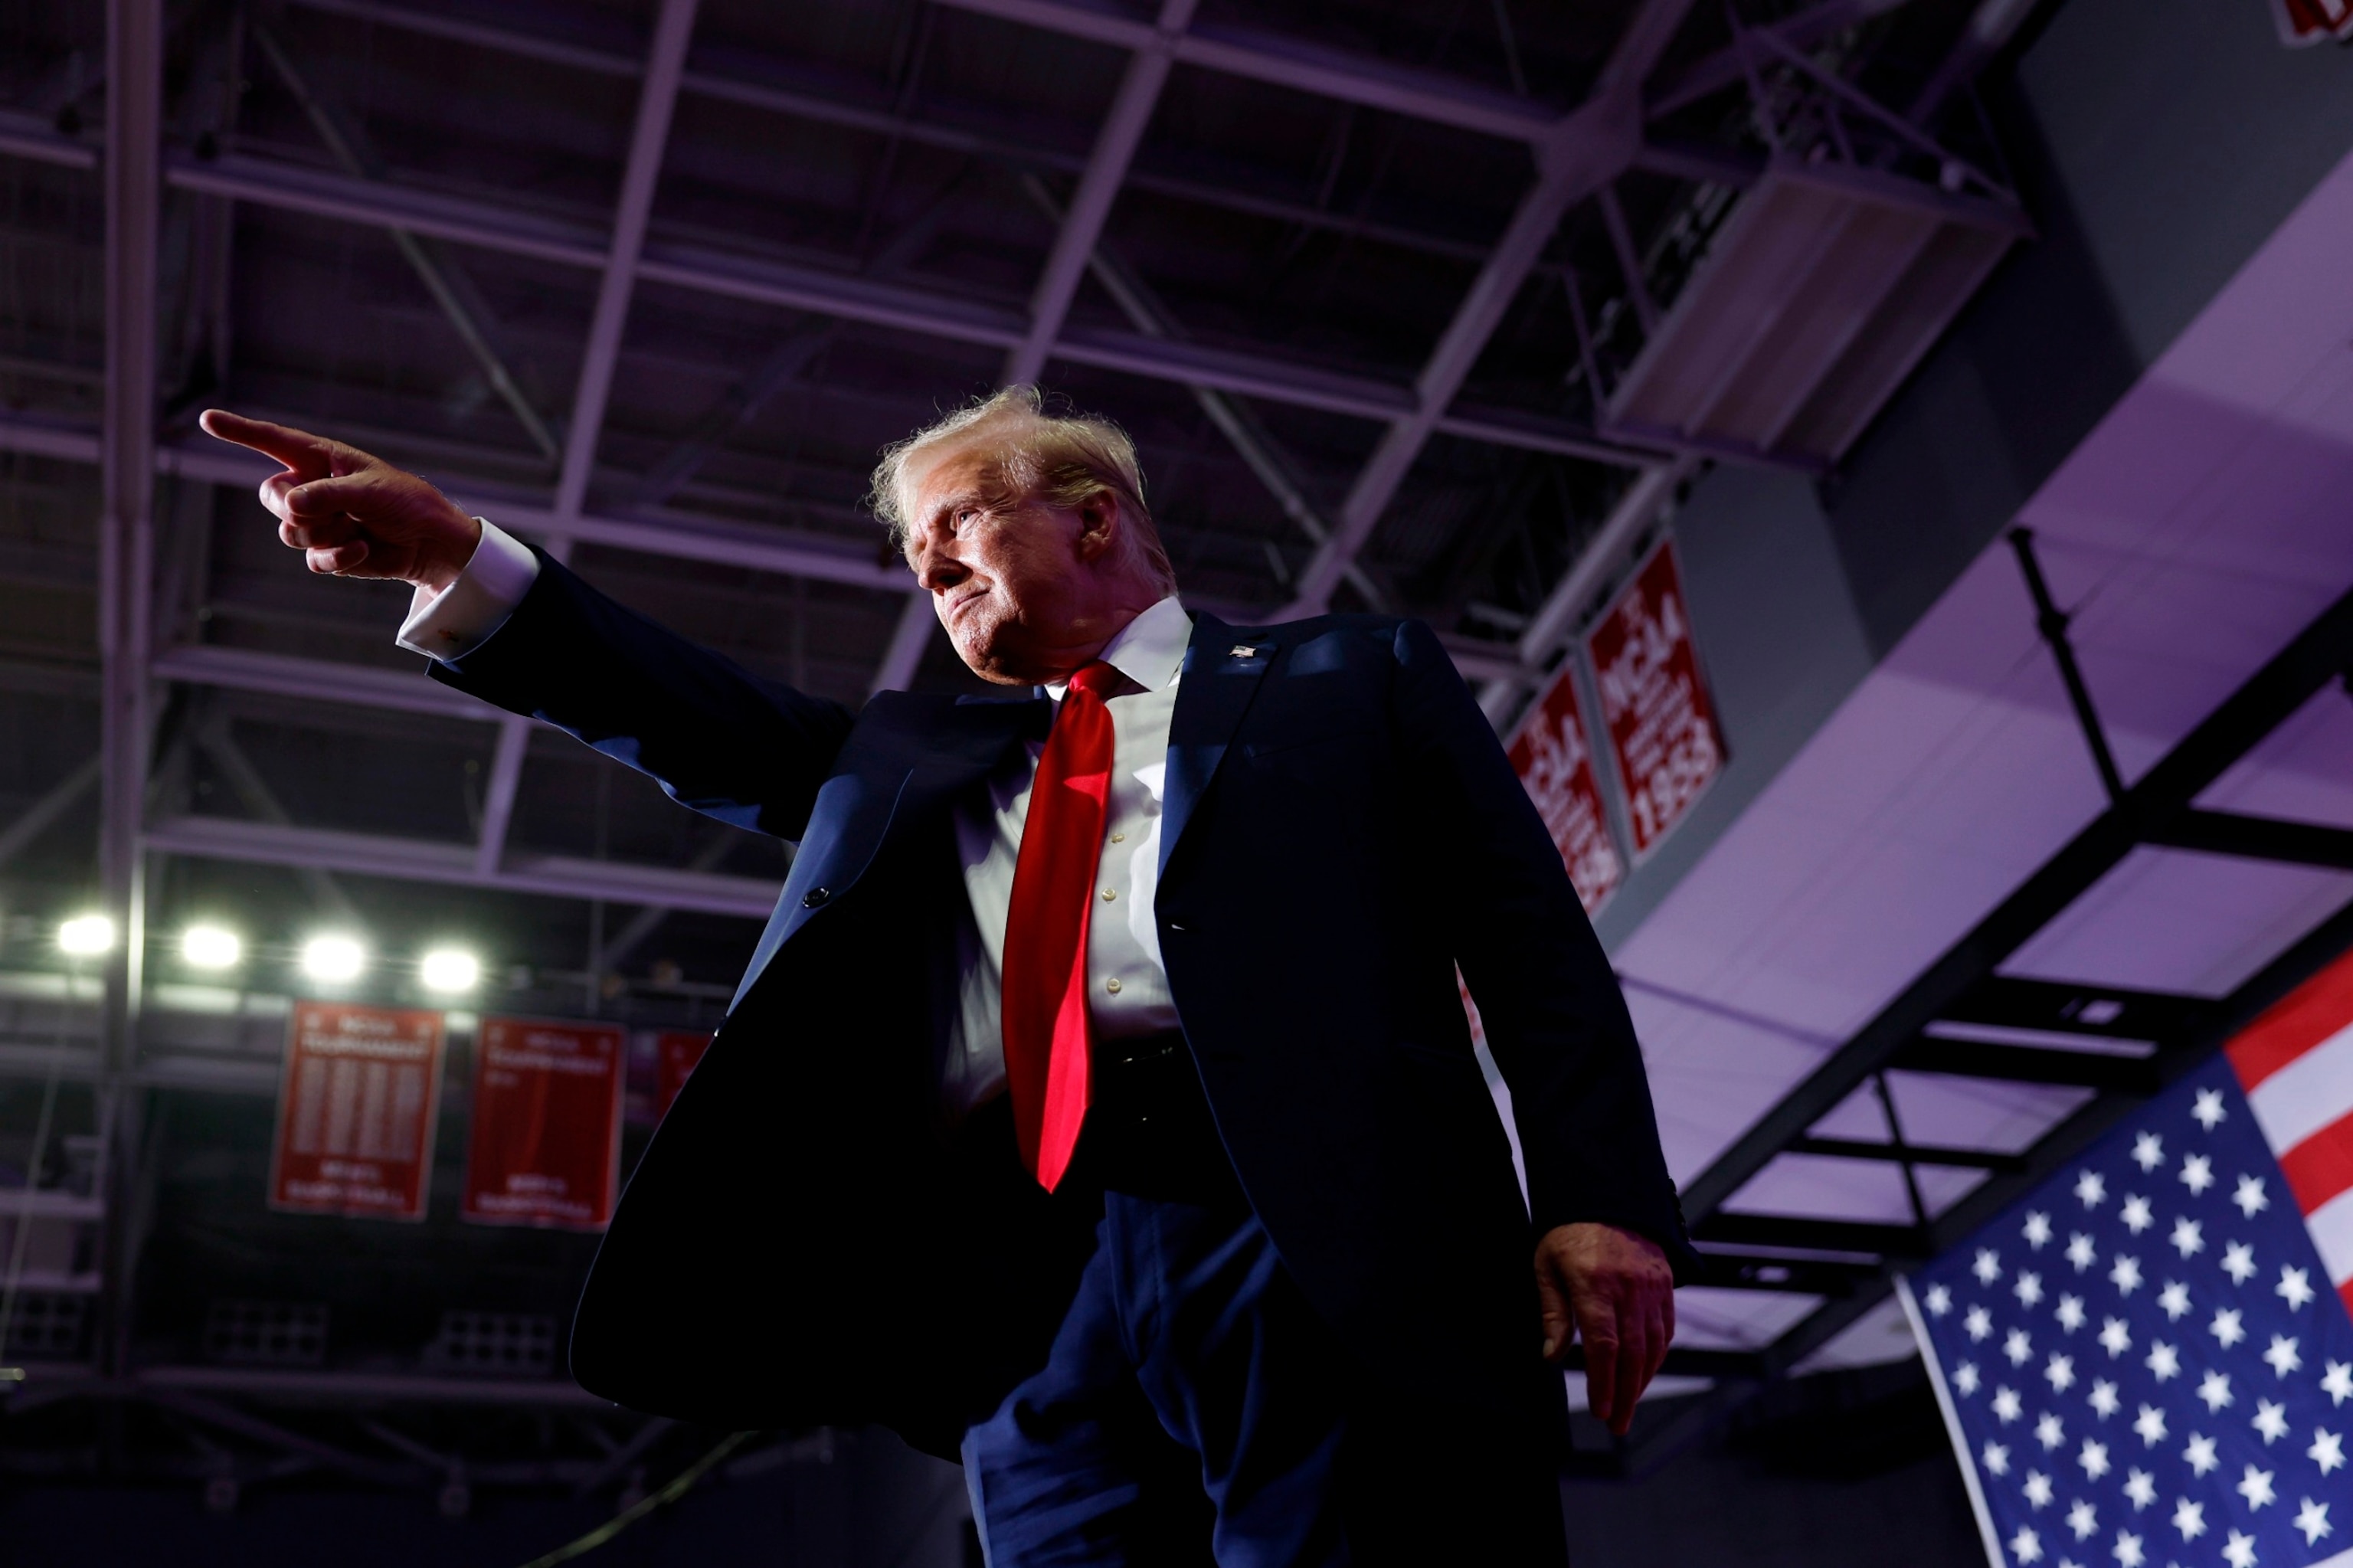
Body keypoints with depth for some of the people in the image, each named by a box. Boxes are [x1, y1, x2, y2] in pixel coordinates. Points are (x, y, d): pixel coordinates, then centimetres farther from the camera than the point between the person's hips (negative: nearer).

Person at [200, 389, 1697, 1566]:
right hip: (1031, 1304, 4)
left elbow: (1533, 941, 9)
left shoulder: (1352, 674, 18)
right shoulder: (926, 751, 30)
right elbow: (724, 729, 16)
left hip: (1327, 1261, -3)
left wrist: (1599, 1199, -6)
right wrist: (457, 558, 4)